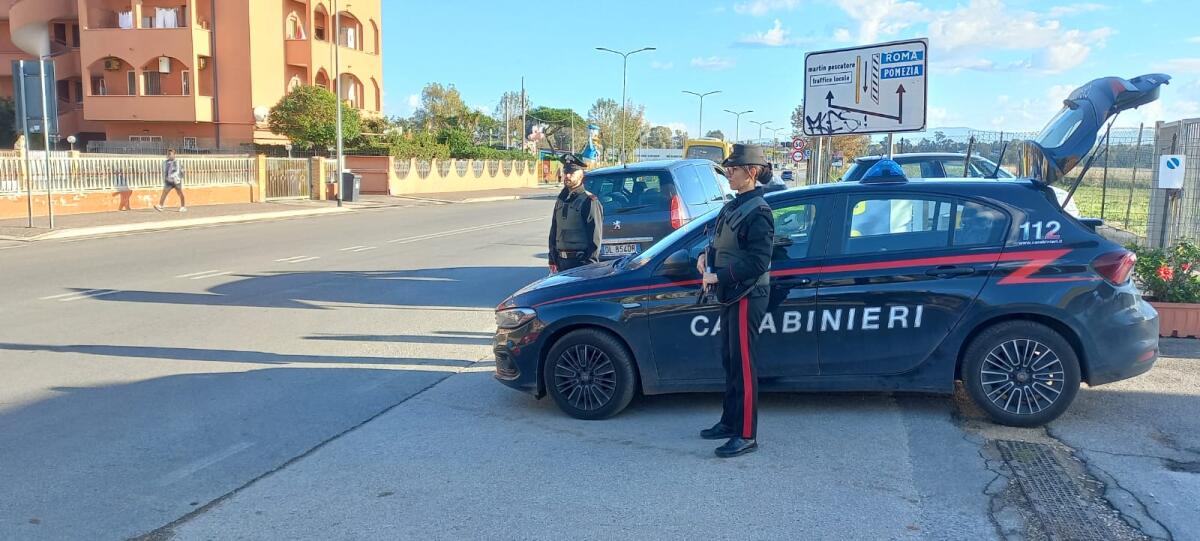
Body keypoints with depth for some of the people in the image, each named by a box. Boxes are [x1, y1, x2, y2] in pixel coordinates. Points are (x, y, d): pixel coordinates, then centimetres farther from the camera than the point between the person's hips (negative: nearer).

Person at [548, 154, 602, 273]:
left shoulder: (589, 201, -8)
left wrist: (590, 266, -14)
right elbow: (553, 231, 19)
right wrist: (552, 260, 13)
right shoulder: (561, 200, 15)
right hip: (561, 261, 7)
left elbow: (595, 237, -11)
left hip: (580, 261, -7)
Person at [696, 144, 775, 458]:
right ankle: (730, 423, 28)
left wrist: (718, 276, -21)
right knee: (730, 361, 16)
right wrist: (707, 255, 3)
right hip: (731, 294, 9)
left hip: (748, 297, -9)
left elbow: (758, 262, -22)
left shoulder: (758, 212, -16)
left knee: (743, 366, -4)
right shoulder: (734, 206, 12)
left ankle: (746, 436, 3)